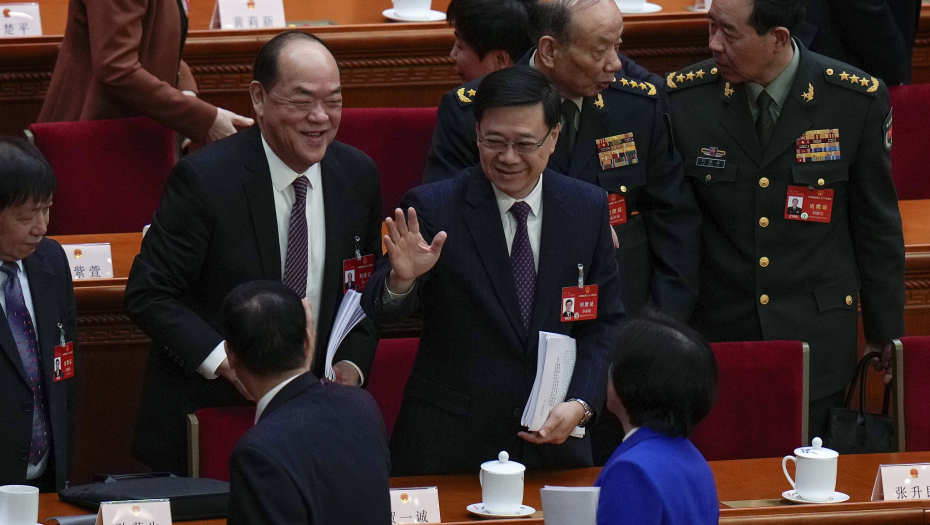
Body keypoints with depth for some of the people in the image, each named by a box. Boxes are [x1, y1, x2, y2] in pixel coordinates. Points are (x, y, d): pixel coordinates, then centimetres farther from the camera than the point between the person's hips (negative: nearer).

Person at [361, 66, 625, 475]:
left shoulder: (587, 208, 2)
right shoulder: (432, 207, -8)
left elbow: (605, 323, 6)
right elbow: (380, 311, -14)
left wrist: (580, 404, -8)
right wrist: (402, 278, -37)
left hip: (555, 442, 2)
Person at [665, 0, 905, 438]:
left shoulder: (858, 99, -6)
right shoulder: (684, 98, -4)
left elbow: (878, 225, 4)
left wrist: (885, 333, 9)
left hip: (815, 337, -1)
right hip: (715, 333, 1)